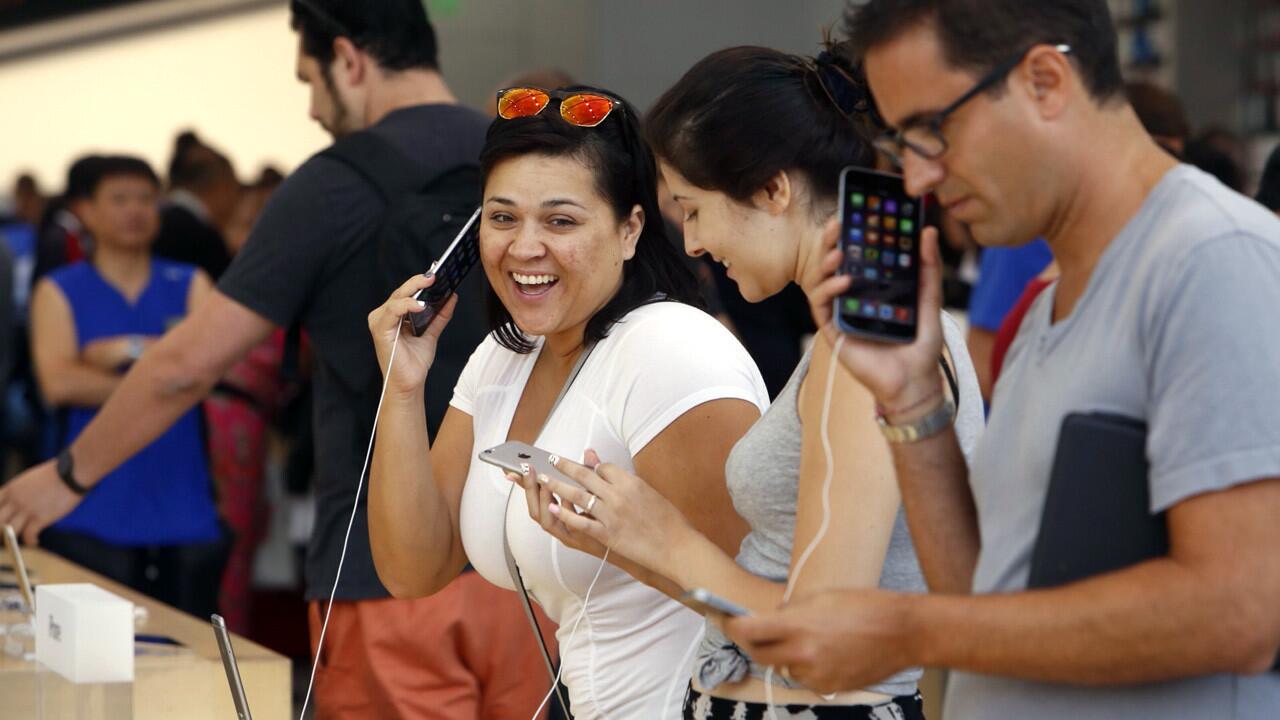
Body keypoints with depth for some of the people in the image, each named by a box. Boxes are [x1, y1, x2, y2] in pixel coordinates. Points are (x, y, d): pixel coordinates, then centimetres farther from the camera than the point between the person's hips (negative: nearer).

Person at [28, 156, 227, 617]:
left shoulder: (189, 286, 13)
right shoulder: (59, 292, 8)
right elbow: (58, 382, -8)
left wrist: (127, 350, -8)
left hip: (183, 518, 2)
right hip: (92, 521, -2)